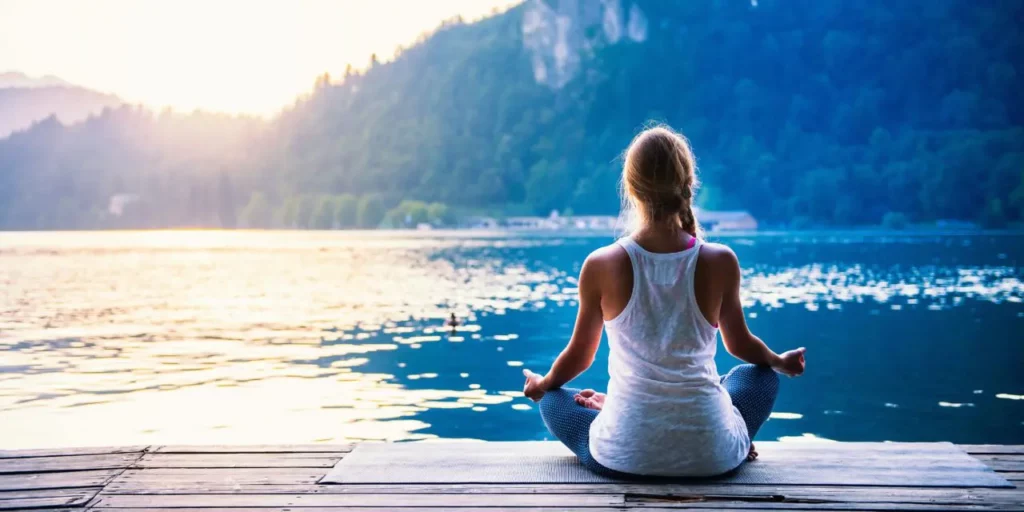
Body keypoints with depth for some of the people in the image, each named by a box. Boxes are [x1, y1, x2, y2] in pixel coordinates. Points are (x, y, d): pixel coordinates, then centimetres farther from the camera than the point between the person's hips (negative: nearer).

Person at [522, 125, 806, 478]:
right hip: (710, 457, 1)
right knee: (760, 376, 32)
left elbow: (580, 354, 7)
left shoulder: (601, 265, -9)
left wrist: (543, 384, 30)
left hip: (624, 456, 0)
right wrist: (780, 362, 34)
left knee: (553, 399, 30)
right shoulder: (720, 262, -8)